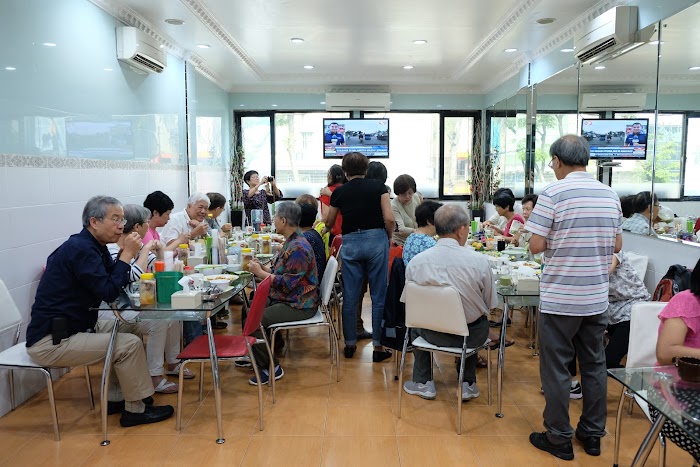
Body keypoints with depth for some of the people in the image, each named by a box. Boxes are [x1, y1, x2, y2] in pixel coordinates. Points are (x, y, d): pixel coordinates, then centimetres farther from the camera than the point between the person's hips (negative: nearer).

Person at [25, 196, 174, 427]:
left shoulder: (92, 246, 11)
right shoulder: (80, 248, -19)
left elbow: (117, 282, 11)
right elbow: (109, 292, -25)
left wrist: (126, 254, -4)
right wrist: (127, 254, -17)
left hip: (71, 329, 10)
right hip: (50, 342, -10)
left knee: (129, 329, 12)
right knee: (130, 344, -15)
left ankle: (116, 399, 18)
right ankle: (135, 409, 0)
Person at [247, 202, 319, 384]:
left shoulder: (298, 248, -22)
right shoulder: (291, 242, 12)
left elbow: (287, 283, -25)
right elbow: (282, 272, 16)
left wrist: (260, 273, -16)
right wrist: (262, 267, 1)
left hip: (298, 306, -11)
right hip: (286, 299, 11)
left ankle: (271, 368, -5)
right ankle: (255, 357, 25)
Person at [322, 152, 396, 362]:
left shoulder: (339, 191, 8)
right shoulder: (378, 186, 3)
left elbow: (329, 222, 22)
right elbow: (389, 218, -6)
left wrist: (323, 230, 45)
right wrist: (389, 238, 12)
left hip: (350, 243, 1)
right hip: (376, 240, -1)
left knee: (350, 296, 9)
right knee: (379, 296, 5)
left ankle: (350, 344, 19)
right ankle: (378, 346, 8)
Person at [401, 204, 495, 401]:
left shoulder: (416, 261, -15)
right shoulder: (479, 261, -20)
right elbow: (490, 304, -8)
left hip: (432, 334, 1)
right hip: (471, 336, 0)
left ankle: (423, 382, 34)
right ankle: (467, 384, 36)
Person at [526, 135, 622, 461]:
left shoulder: (553, 193, -13)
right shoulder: (610, 195, 5)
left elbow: (536, 246, -14)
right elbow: (617, 245, 12)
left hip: (559, 299, -6)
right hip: (597, 297, 6)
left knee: (556, 368, 6)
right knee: (594, 365, 16)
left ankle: (559, 439, 16)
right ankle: (593, 434, 29)